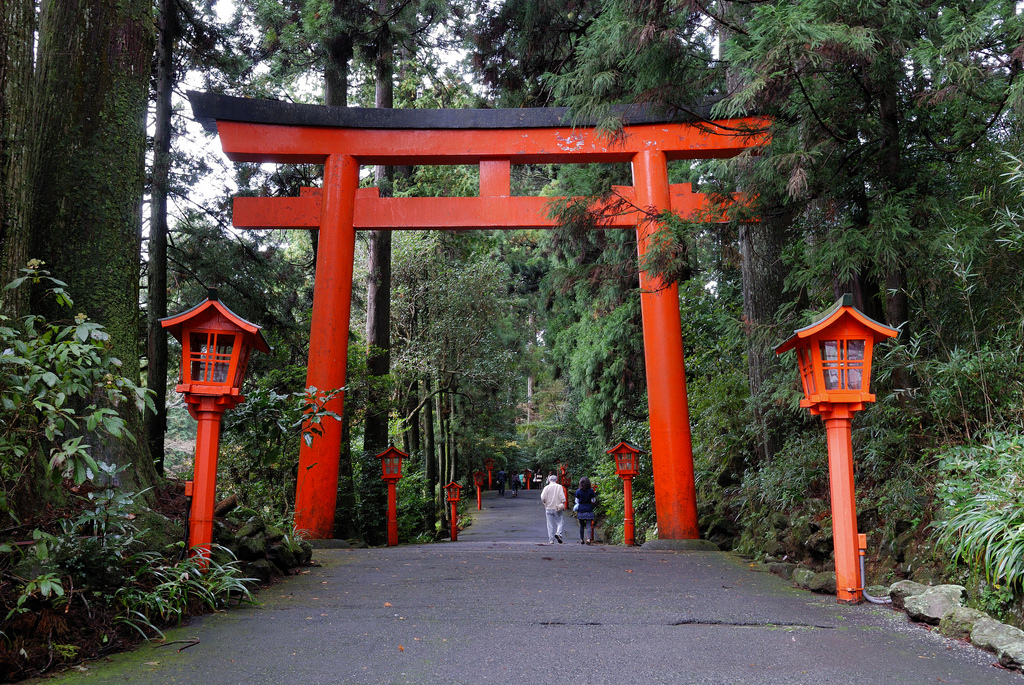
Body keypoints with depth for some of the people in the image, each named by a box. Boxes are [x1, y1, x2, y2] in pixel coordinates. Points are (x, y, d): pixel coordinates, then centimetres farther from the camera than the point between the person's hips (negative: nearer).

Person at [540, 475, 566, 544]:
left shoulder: (546, 487, 0)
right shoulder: (559, 487, 0)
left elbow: (543, 498, -4)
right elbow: (562, 497, -9)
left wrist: (545, 503, 14)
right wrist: (563, 504, 2)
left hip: (549, 508, 1)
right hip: (557, 508, -1)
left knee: (550, 525, 5)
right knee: (559, 522, 6)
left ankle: (551, 540, 4)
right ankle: (558, 533, -19)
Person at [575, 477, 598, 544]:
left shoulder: (578, 491, -3)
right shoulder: (591, 491, -4)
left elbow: (577, 502, 2)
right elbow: (593, 501, 3)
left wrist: (576, 511, 15)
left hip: (580, 511, 1)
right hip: (589, 510, -1)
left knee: (581, 525, 11)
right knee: (589, 525, 0)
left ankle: (581, 539, 14)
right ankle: (589, 539, -13)